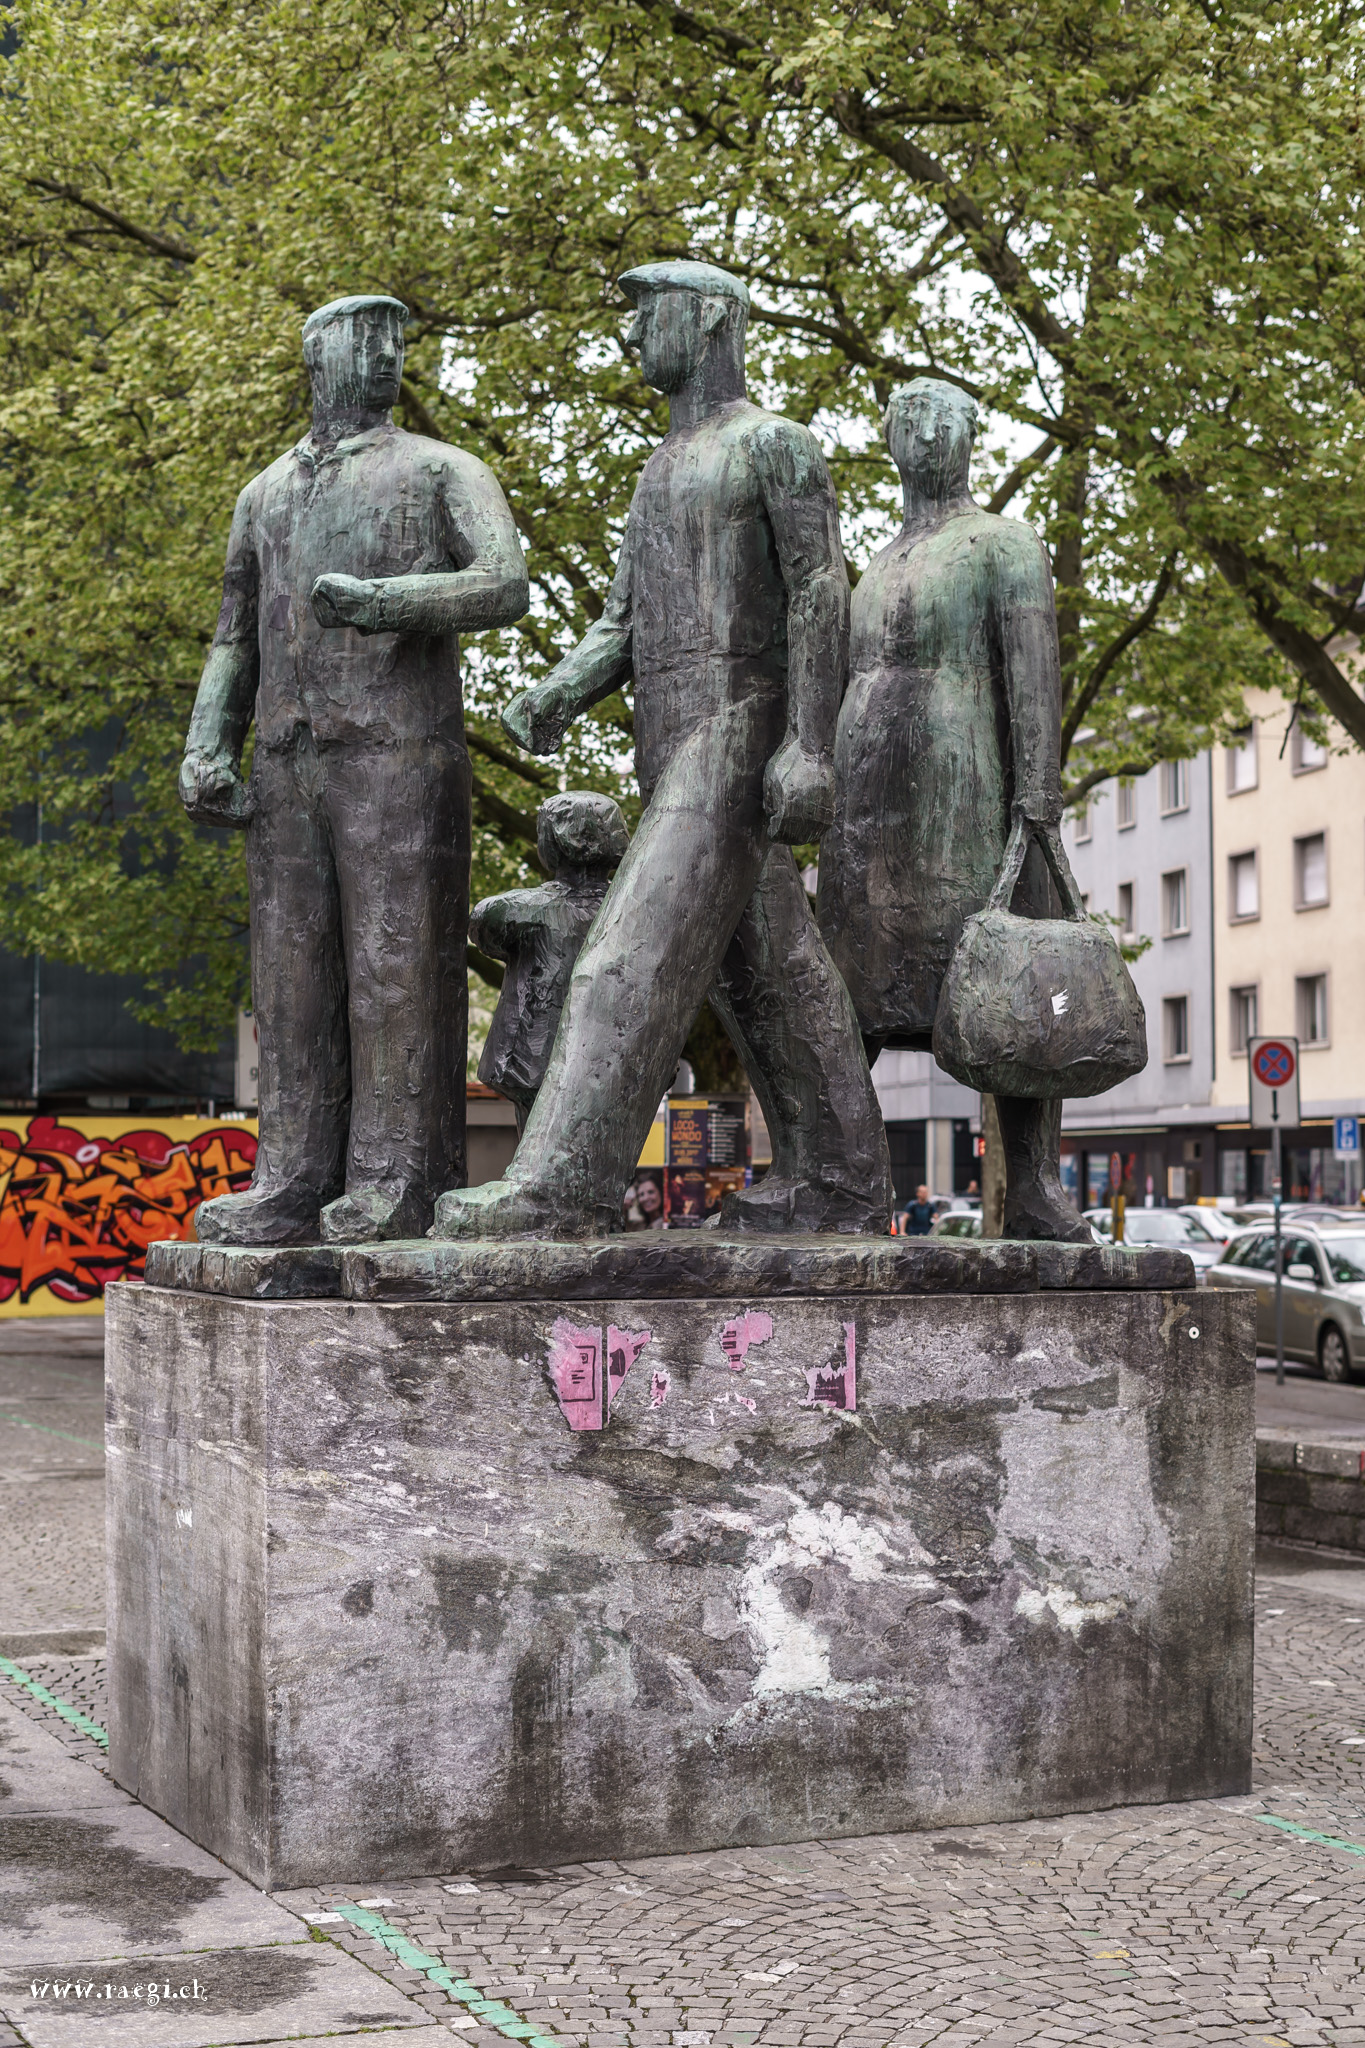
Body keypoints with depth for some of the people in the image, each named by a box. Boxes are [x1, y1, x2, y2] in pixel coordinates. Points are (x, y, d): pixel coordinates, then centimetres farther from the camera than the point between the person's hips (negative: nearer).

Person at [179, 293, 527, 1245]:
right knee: (295, 971, 1)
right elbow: (236, 640, 23)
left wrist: (385, 601, -24)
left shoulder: (446, 472, 8)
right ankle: (295, 1186, 3)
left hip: (400, 755, -5)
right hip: (289, 767, 5)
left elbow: (506, 587, -9)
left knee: (396, 961, -8)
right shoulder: (266, 493, 23)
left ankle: (395, 1184, -8)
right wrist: (207, 751, 6)